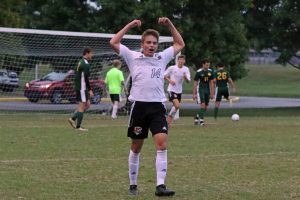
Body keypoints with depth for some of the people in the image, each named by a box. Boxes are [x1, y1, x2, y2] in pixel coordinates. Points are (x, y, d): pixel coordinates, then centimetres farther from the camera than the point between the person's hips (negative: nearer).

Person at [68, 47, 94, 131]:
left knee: (87, 104, 16)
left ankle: (73, 119, 12)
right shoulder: (85, 64, -15)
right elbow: (86, 78, -20)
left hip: (78, 88, 10)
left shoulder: (80, 62, 16)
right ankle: (78, 126, -3)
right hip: (82, 88, -10)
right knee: (82, 106, -5)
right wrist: (90, 90, -16)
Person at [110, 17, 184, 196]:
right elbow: (114, 43, 1)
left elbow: (180, 44, 23)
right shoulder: (133, 57, 6)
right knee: (136, 148, 8)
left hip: (157, 107, 1)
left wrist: (170, 25, 14)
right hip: (139, 106, -1)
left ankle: (160, 185, -18)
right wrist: (129, 26, 1)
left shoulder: (162, 57, 13)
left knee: (162, 144, -15)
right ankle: (133, 185, 21)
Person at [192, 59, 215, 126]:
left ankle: (197, 117, 26)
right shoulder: (199, 72, -9)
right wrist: (194, 94, -8)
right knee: (203, 105, -17)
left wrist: (212, 93, 7)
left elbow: (211, 83, 9)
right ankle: (201, 120, -11)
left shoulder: (210, 72, 3)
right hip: (200, 90, -5)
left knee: (206, 107, 6)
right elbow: (195, 83, -6)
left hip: (207, 91, 5)